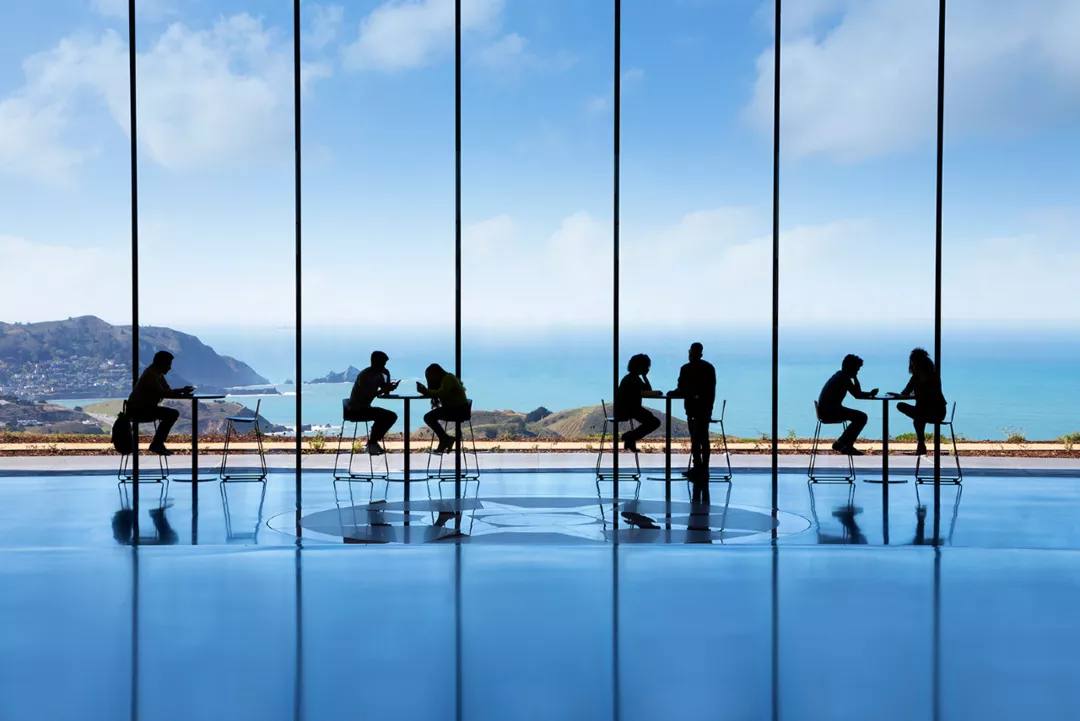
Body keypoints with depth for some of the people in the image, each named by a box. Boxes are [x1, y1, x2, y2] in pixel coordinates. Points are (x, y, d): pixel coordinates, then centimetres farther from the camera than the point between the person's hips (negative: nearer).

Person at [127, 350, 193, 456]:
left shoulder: (158, 374, 11)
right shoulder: (150, 375, -20)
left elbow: (168, 391, 7)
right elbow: (162, 394, -27)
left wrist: (182, 392, -12)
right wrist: (182, 391, -20)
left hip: (146, 408, 10)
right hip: (137, 410, -10)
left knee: (174, 413, 4)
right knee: (170, 414, -20)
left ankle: (157, 444, 5)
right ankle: (156, 445, -12)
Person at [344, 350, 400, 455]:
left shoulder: (378, 375, 7)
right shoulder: (365, 375, -19)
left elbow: (386, 393, 2)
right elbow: (368, 396, -27)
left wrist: (388, 376, -8)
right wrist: (384, 389, -29)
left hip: (365, 408, 9)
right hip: (354, 410, -9)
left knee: (392, 416, -1)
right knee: (382, 416, -28)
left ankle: (373, 441, 4)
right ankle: (372, 443, -12)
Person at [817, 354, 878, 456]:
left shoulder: (840, 375, 17)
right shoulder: (844, 378, -14)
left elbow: (856, 392, 20)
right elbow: (857, 394, -16)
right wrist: (870, 394, -2)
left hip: (825, 410, 10)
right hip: (830, 412, -10)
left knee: (858, 417, 21)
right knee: (862, 417, -10)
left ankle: (840, 443, 22)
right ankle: (847, 446, -3)